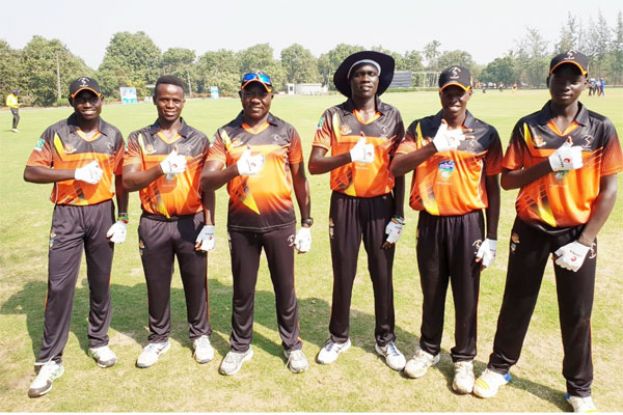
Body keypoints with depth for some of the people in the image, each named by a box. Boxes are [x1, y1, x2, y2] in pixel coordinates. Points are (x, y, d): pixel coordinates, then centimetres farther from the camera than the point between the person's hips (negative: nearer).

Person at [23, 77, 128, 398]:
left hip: (102, 213, 2)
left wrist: (122, 219, 3)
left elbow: (121, 180, 8)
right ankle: (50, 360, 10)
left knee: (100, 282, 12)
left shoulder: (113, 136, 5)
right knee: (59, 286, -2)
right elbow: (30, 172, -10)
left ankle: (98, 342, 30)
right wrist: (75, 173, -21)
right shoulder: (55, 134, -3)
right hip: (67, 215, -2)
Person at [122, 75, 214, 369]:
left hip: (191, 222, 0)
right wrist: (161, 169, -25)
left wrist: (210, 225, -2)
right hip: (153, 224, 1)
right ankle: (158, 338, 32)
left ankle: (200, 335, 30)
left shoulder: (199, 140, 3)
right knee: (157, 285, 13)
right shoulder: (139, 140, 2)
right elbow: (128, 182, -8)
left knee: (196, 283, 10)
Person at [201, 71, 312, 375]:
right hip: (241, 225, 0)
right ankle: (240, 347, 31)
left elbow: (299, 179, 7)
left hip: (280, 223, 0)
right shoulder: (226, 134, 1)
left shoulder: (286, 132, 3)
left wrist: (306, 223, 6)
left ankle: (292, 345, 29)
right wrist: (235, 169, -29)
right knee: (243, 289, 13)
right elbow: (206, 182, -9)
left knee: (285, 287, 11)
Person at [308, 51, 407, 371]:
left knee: (382, 275, 9)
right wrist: (349, 156, -24)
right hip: (345, 204, -1)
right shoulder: (333, 116, -3)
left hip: (381, 204, 1)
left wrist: (398, 216, -1)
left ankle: (385, 339, 27)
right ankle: (339, 337, 28)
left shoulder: (392, 117, 2)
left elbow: (399, 170, 3)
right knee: (343, 273, 9)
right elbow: (314, 165, -8)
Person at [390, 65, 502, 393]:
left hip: (467, 223, -1)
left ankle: (464, 359, 28)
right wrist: (434, 146, -26)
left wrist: (491, 238, -1)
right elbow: (396, 167, -12)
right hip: (430, 222, 1)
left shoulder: (486, 134, 0)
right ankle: (429, 349, 35)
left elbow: (492, 188, 2)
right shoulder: (420, 128, 1)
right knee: (432, 291, 15)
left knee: (466, 295, 9)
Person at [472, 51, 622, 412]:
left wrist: (583, 242, -10)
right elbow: (507, 180, -5)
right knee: (517, 303, 12)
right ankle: (499, 367, 32)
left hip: (577, 233, 0)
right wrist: (548, 165, -22)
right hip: (531, 230, 0)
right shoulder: (528, 127, -3)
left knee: (577, 314, 10)